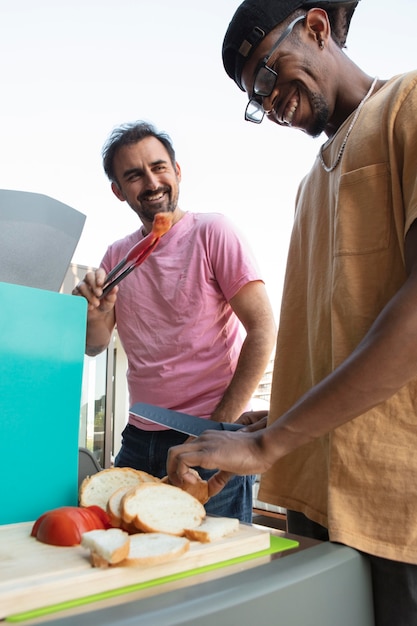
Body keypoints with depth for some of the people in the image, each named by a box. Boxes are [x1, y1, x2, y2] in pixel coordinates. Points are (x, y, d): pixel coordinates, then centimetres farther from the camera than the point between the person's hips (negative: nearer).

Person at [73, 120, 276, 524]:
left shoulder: (211, 231, -9)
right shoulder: (116, 256, 7)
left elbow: (263, 329, -14)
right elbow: (95, 345, 8)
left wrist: (220, 424, -15)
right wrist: (94, 313, -15)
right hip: (138, 440, 5)